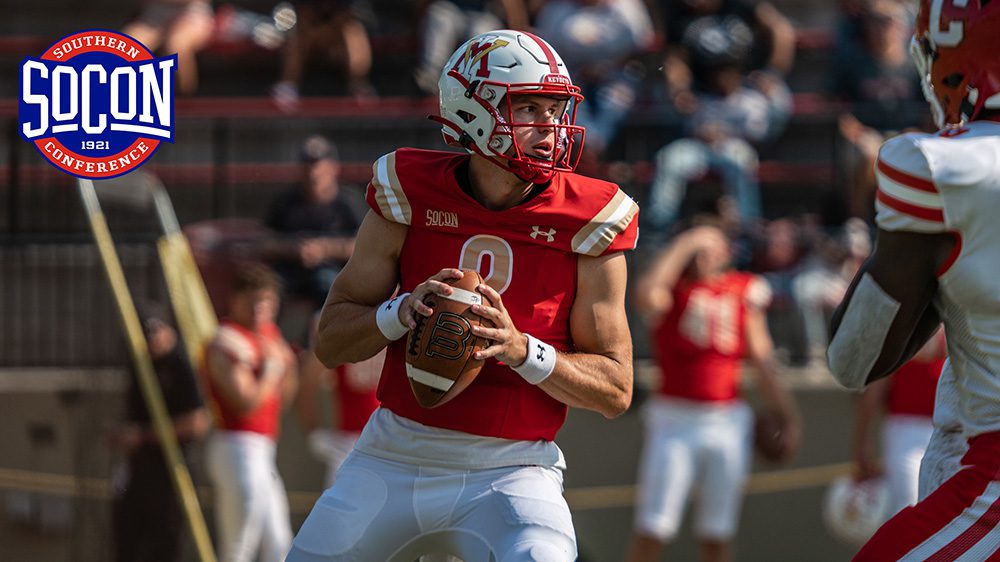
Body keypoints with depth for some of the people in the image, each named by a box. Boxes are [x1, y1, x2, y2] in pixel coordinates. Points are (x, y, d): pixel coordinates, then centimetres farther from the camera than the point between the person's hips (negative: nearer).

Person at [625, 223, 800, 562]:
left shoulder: (744, 292, 7)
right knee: (650, 533, -7)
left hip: (727, 424, 3)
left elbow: (762, 361, 12)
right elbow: (647, 294, -28)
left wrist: (786, 417, 11)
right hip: (674, 422, -3)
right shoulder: (671, 291, -3)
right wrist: (683, 245, -20)